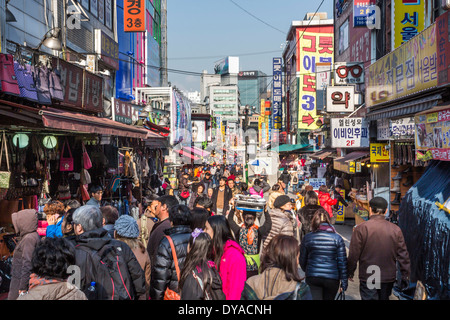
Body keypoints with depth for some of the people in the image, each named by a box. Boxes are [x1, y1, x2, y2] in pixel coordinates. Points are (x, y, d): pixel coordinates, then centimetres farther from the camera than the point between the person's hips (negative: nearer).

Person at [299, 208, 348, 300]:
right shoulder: (337, 238, -3)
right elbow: (342, 261, -3)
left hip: (312, 278, 0)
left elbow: (302, 260, 6)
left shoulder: (307, 238, -2)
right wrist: (344, 281, 5)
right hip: (332, 278, 1)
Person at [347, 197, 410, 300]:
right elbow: (403, 255, 1)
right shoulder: (396, 229, -3)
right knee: (384, 297, 21)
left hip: (368, 278, -4)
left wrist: (350, 272, 5)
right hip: (389, 277, 4)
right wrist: (405, 275, 11)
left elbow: (353, 255, -9)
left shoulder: (361, 228, -12)